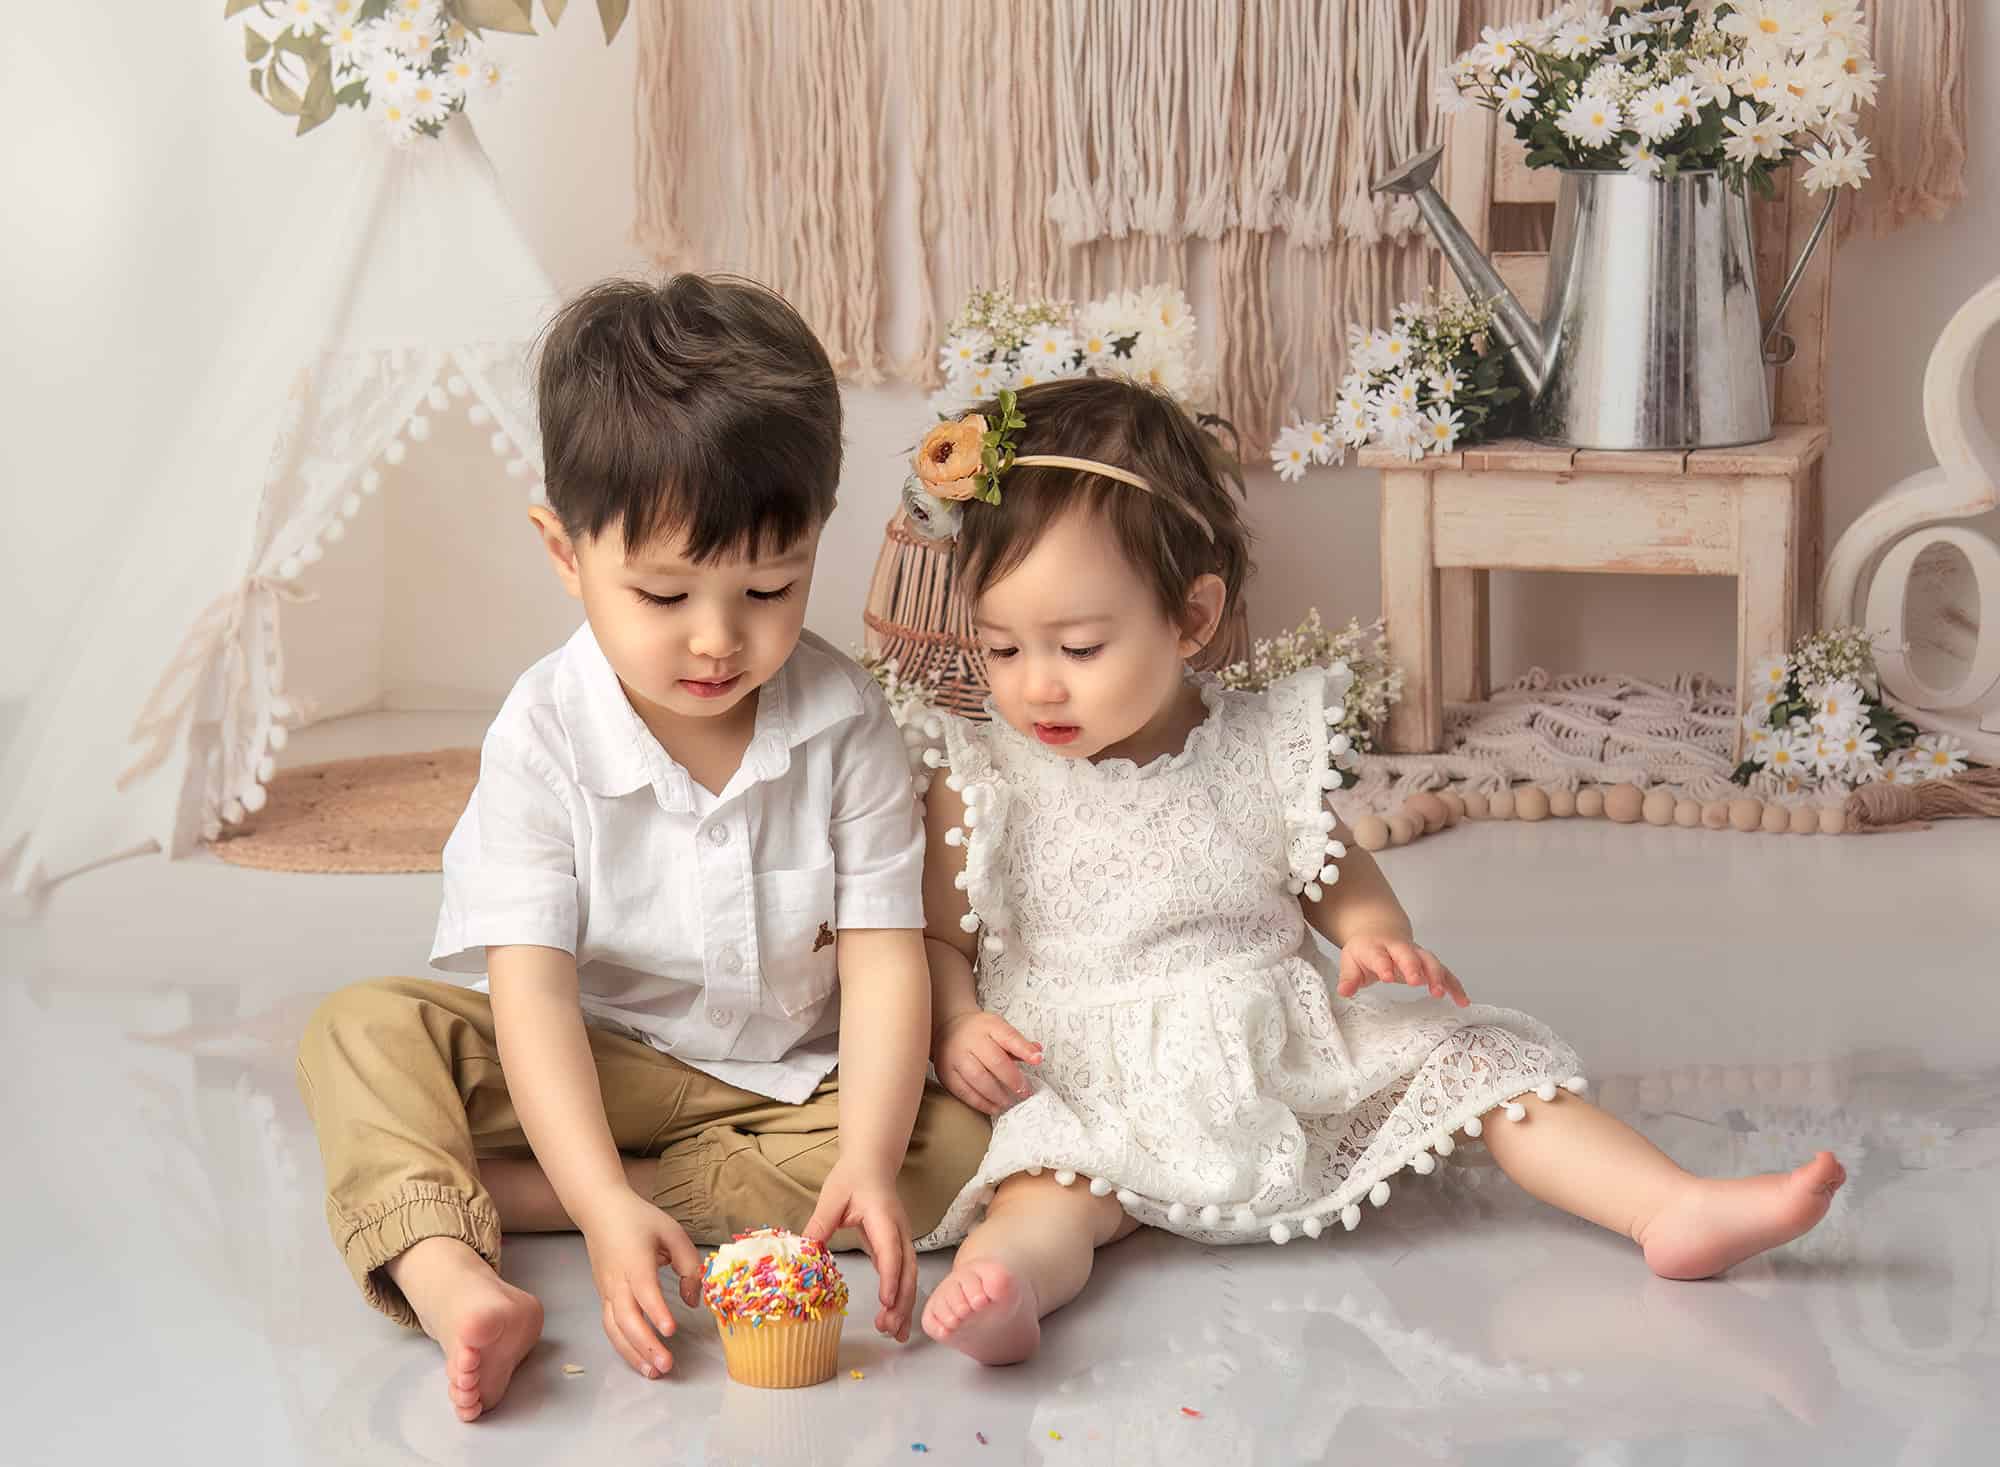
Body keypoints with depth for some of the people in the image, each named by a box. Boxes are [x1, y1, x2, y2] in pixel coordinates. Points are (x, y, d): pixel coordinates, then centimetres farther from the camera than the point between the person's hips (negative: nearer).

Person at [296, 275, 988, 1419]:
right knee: (365, 1031, -19)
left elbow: (883, 954, -15)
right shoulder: (547, 735, -17)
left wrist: (866, 1163, -31)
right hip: (596, 1071, -1)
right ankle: (447, 1274, -48)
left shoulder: (848, 722, -13)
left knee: (957, 1149, -26)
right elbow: (532, 985, -24)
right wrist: (607, 1207, -38)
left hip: (797, 1083, 1)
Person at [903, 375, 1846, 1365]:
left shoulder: (1261, 749, 2)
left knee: (1474, 1057, -8)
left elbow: (1329, 867, 16)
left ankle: (1675, 1209, -12)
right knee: (1048, 1186, -34)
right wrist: (956, 1030, -16)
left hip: (1293, 1059, 3)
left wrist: (1377, 935, -6)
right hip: (1092, 1089, -3)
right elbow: (936, 934, 4)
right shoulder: (980, 779, -2)